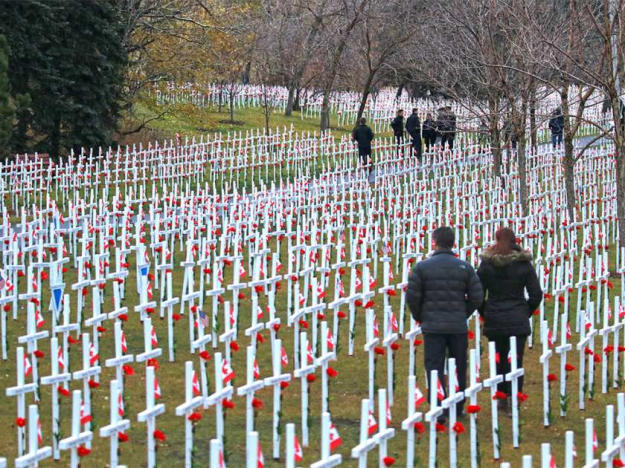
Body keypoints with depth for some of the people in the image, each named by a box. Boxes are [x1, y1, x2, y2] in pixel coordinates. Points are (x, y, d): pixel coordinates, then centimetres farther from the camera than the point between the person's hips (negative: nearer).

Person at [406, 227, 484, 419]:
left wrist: (419, 317, 10)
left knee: (434, 367, 0)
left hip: (432, 326, -2)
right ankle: (457, 409, 24)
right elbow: (477, 297, -1)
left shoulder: (422, 267, -6)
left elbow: (412, 296, -6)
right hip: (458, 327, 2)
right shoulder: (464, 267, -1)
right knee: (459, 368, 14)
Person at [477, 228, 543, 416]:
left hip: (494, 321, 1)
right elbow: (536, 294, -2)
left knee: (499, 360, 13)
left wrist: (485, 314, 11)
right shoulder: (524, 264, -2)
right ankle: (513, 399, -10)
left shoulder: (486, 264, -2)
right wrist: (526, 313, 11)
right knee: (516, 360, 0)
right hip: (518, 321, -1)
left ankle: (502, 397, 18)